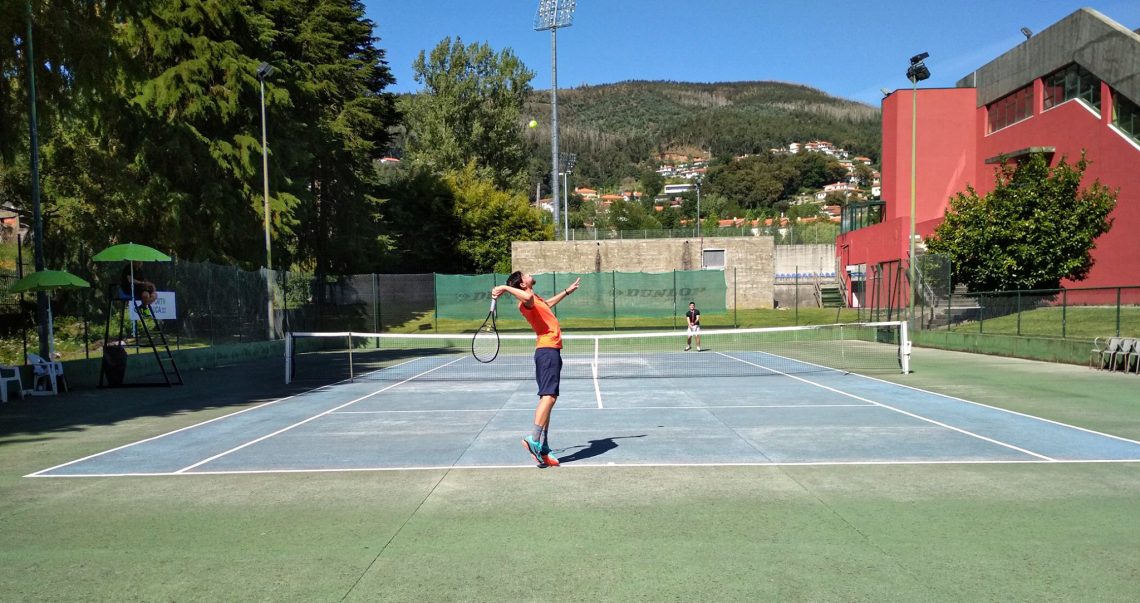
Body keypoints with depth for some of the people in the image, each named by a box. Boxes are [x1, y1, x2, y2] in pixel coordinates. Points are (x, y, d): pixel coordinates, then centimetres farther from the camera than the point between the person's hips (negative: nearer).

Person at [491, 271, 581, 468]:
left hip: (550, 351, 10)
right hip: (548, 350, -10)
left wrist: (567, 291, 53)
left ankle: (543, 448, 8)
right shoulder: (527, 300, -10)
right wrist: (504, 288, -35)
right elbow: (527, 298, -38)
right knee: (549, 396, -19)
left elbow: (548, 303, 45)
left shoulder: (536, 298, 21)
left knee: (547, 398, 7)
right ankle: (534, 439, -26)